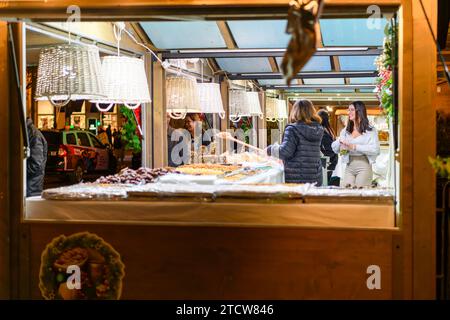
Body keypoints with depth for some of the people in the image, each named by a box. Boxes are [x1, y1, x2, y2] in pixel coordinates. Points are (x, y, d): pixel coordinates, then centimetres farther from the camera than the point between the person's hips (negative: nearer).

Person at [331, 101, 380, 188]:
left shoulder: (370, 130, -1)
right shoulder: (345, 131, 15)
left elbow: (375, 150, -15)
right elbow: (335, 149, 13)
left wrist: (355, 147, -19)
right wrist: (340, 142, -10)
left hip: (363, 165, -4)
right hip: (349, 167, 4)